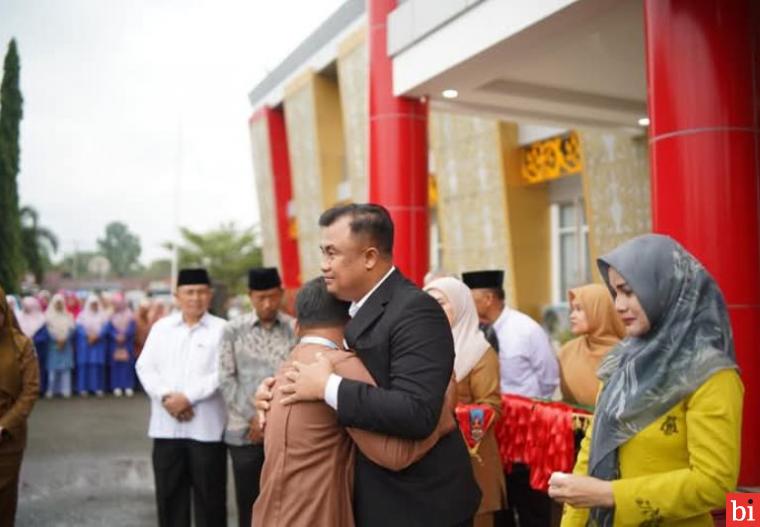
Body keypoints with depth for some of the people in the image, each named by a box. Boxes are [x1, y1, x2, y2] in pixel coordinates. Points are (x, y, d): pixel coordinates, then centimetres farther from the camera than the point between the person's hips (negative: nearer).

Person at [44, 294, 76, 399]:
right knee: (53, 367, -5)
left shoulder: (68, 316, 12)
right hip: (53, 345, -2)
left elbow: (72, 329, 2)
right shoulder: (48, 315, 5)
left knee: (66, 366, -2)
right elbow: (47, 329, -5)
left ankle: (65, 390, -1)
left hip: (66, 345, 2)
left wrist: (64, 339, -13)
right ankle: (51, 390, -2)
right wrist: (57, 340, -15)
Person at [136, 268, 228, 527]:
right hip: (166, 426, 3)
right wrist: (166, 397, -11)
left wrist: (188, 397, -15)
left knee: (209, 496, 4)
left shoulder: (221, 329, 0)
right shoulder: (161, 327, 11)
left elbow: (222, 374, -9)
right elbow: (145, 367, 4)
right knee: (169, 494, 11)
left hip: (206, 427, -3)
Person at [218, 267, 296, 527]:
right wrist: (253, 418, -6)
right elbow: (226, 379, 1)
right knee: (248, 503, 10)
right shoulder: (233, 330, 4)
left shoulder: (295, 330, -1)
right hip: (244, 431, 1)